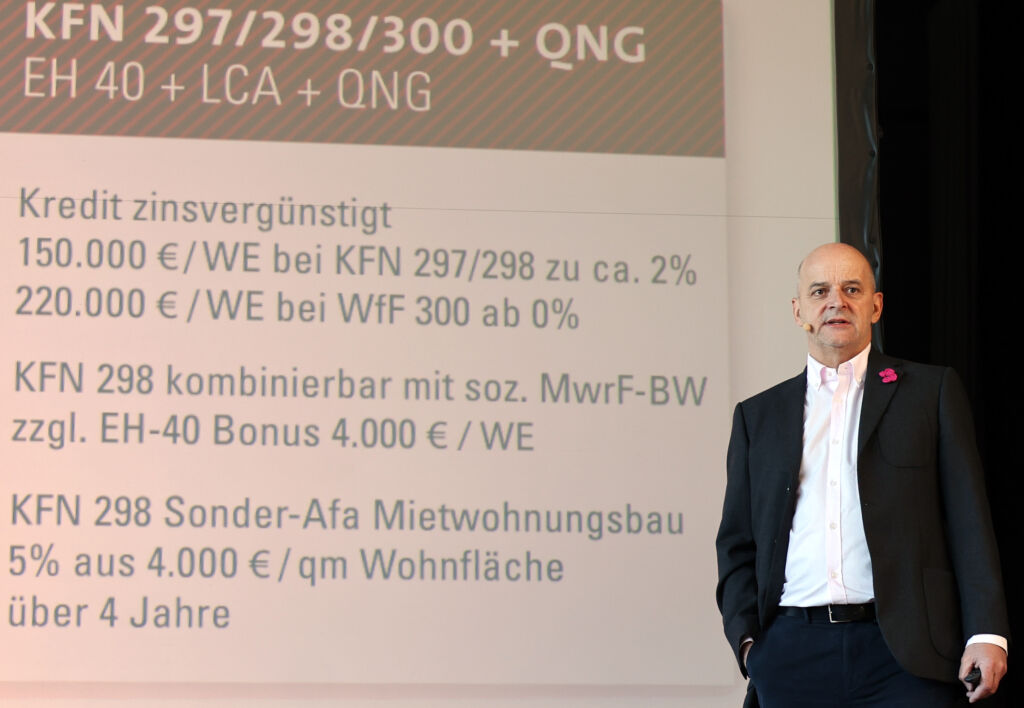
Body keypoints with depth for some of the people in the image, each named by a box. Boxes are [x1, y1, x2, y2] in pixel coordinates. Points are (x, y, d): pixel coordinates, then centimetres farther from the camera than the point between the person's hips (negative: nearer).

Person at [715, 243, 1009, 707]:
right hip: (792, 655, 2)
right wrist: (747, 640, 2)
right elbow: (737, 543, 18)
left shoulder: (932, 391, 11)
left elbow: (969, 519, 5)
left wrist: (986, 634, -5)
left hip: (902, 652, -2)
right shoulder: (758, 415, 17)